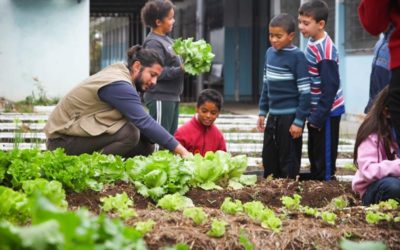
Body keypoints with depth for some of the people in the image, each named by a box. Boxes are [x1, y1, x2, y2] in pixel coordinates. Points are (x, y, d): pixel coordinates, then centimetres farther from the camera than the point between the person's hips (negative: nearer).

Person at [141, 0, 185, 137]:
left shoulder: (166, 39, 15)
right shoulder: (153, 43, -14)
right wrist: (180, 70, -24)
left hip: (172, 96, 10)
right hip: (160, 98, -10)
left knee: (171, 136, 13)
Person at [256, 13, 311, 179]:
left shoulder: (297, 56, -14)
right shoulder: (270, 53, 6)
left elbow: (305, 92, -15)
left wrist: (299, 121, -16)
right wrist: (262, 112, 15)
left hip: (290, 116, -7)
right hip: (273, 115, 7)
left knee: (288, 160, 2)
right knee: (268, 159, 14)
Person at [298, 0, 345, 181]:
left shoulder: (325, 51, -24)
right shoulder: (313, 42, 3)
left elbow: (330, 88, -24)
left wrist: (317, 117, -21)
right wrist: (312, 114, 15)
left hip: (327, 112, -9)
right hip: (315, 110, 9)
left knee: (325, 155, -1)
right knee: (314, 152, 20)